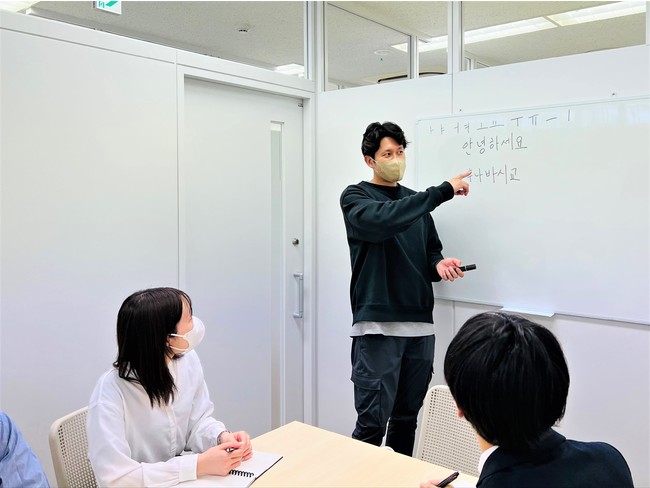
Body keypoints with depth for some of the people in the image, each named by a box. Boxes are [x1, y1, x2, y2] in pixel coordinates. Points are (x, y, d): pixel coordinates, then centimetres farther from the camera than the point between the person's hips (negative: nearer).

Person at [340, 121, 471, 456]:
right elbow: (383, 221, -22)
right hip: (378, 326, -5)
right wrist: (442, 192, -22)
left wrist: (440, 265, -3)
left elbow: (432, 250, 20)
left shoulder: (416, 201, 17)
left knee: (407, 419, 12)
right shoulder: (355, 197, 0)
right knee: (372, 422, -6)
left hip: (420, 326, 6)